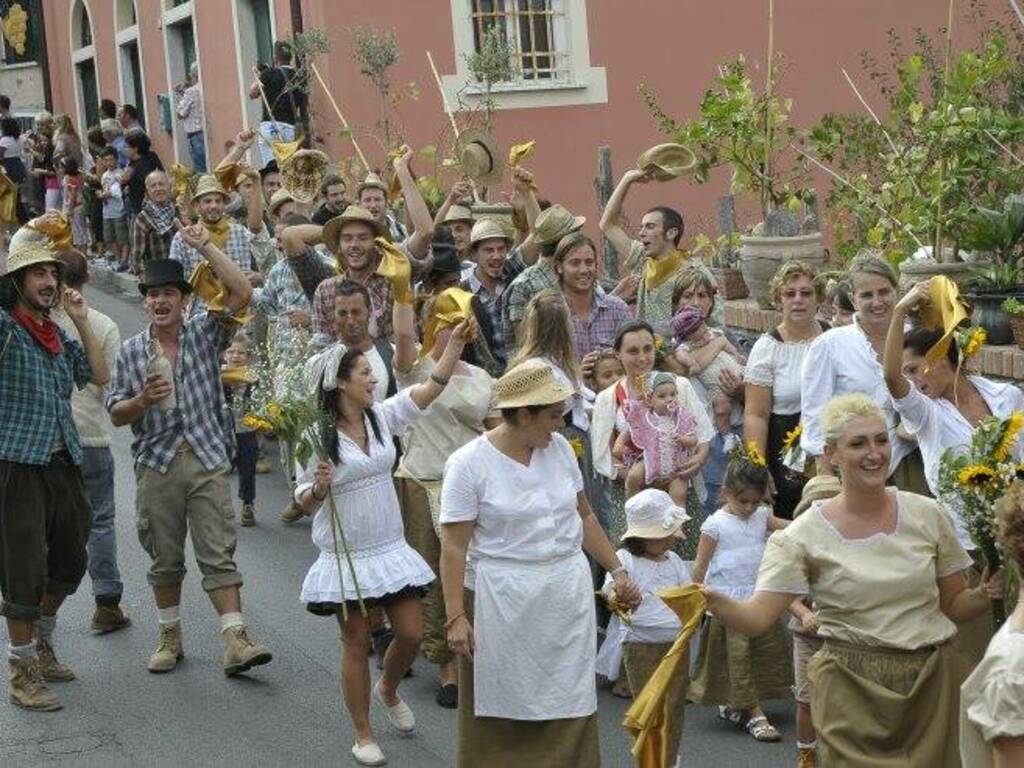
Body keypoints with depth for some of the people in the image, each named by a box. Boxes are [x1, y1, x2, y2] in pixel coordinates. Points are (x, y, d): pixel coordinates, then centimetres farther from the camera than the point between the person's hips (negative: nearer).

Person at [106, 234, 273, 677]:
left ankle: (235, 641, -11)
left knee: (219, 554, -6)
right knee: (165, 558, 10)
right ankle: (170, 638, 23)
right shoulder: (131, 352, 8)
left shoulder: (204, 333, 4)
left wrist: (206, 247, -11)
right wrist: (143, 400, -13)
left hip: (208, 461, -2)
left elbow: (242, 293, -11)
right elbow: (116, 415, 7)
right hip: (157, 463, 2)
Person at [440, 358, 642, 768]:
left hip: (568, 594, 5)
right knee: (502, 713, 2)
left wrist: (617, 570, 14)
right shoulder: (469, 464, -9)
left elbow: (584, 517, 16)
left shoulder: (559, 448, 6)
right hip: (503, 602, -4)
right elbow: (454, 547, -11)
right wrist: (456, 617, -15)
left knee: (569, 711, 6)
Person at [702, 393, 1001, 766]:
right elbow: (756, 617, -14)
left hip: (933, 680, 3)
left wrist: (987, 593, -9)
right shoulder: (805, 536, -6)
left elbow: (954, 606, 11)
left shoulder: (926, 515, 3)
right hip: (853, 691, -3)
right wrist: (713, 601, -33)